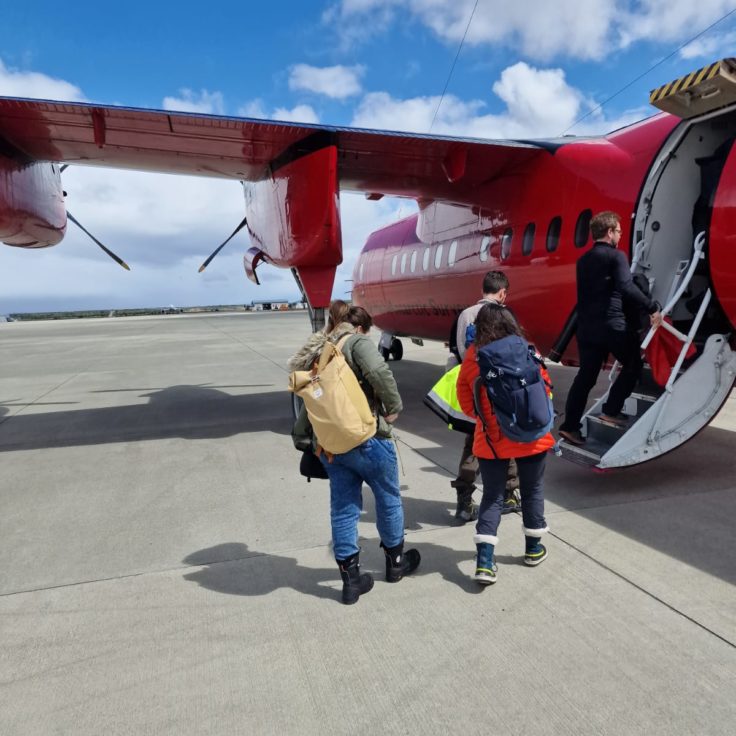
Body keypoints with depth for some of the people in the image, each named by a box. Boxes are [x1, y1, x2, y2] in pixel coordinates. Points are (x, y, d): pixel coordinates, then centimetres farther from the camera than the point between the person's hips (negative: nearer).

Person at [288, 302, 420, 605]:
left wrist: (303, 435, 16)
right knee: (388, 498, 15)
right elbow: (379, 372, -24)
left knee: (343, 509, 12)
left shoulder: (316, 353, 14)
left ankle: (351, 579, 19)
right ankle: (395, 561, 33)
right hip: (366, 438, -6)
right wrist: (393, 407, -12)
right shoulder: (357, 342, -6)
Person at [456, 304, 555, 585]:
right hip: (530, 436, 0)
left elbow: (465, 400, -2)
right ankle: (533, 548, 36)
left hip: (490, 439, 0)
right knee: (532, 491, 20)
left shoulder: (471, 357, -8)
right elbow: (544, 390, 1)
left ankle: (484, 562, 3)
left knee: (492, 497, 10)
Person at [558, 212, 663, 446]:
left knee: (585, 376, 11)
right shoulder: (616, 256, -6)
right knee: (633, 365, 13)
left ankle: (570, 425, 9)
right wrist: (652, 307, -18)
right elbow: (627, 287, -21)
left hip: (586, 326, 7)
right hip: (612, 325, -7)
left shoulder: (583, 260, 17)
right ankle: (611, 412, 8)